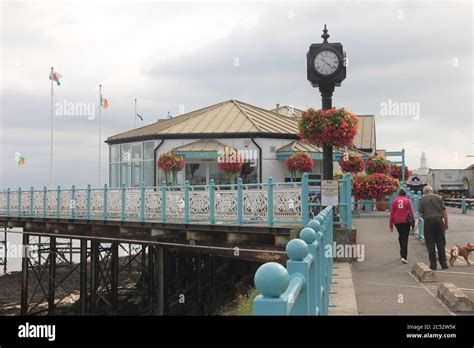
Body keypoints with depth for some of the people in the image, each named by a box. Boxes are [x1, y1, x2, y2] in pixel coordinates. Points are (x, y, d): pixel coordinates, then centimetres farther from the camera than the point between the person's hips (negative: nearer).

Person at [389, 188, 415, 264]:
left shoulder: (394, 201, 5)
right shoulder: (408, 201, 1)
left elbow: (391, 213, 5)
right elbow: (411, 212, -2)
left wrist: (391, 225, 9)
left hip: (397, 222, 3)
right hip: (406, 221, -3)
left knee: (401, 236, 22)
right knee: (405, 238, -3)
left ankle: (402, 254, 29)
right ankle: (404, 257, -14)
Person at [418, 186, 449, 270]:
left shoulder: (422, 199, 5)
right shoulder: (438, 197, 7)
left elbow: (420, 213, 2)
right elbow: (444, 210, 2)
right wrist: (446, 223, 5)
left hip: (428, 221, -1)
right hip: (439, 220, 1)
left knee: (430, 244, 4)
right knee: (441, 242, 7)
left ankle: (433, 264, 4)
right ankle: (443, 263, 7)